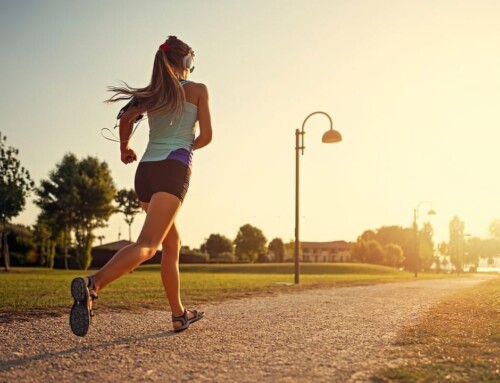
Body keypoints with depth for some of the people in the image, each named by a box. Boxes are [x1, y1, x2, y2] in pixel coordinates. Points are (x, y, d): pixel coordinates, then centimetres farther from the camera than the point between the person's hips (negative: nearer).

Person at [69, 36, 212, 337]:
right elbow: (206, 136, 3)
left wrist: (124, 147, 20)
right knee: (147, 245, -18)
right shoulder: (198, 90, 8)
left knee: (172, 244, 18)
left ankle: (179, 315, 21)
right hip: (174, 169, -6)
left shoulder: (154, 92, 18)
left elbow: (126, 118, 2)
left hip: (146, 170, 6)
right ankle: (93, 284, -42)